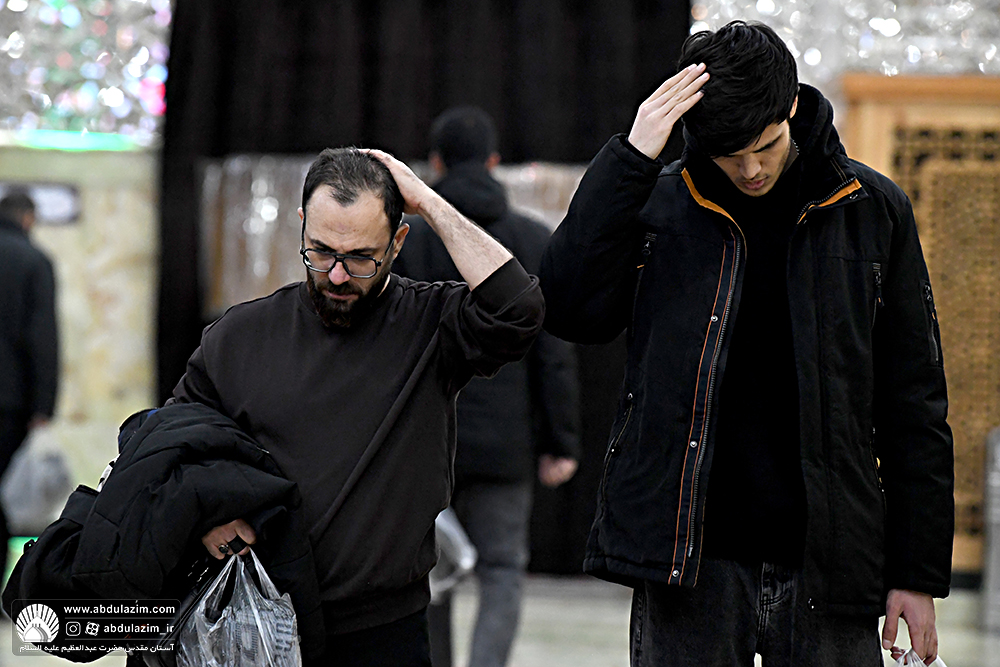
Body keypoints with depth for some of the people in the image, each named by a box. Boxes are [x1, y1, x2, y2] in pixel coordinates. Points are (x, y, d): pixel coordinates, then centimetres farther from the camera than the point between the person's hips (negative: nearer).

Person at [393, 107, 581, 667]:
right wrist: (561, 443, 1)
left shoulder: (404, 241, -2)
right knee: (502, 573, 7)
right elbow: (554, 352, -4)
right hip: (503, 442, 0)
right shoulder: (536, 241, -1)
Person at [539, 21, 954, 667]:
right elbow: (570, 308, -12)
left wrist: (920, 575, 4)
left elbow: (914, 405, 7)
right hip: (689, 562, 0)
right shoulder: (658, 206, 5)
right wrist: (631, 157, -14)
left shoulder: (872, 209, 4)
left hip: (827, 565, 0)